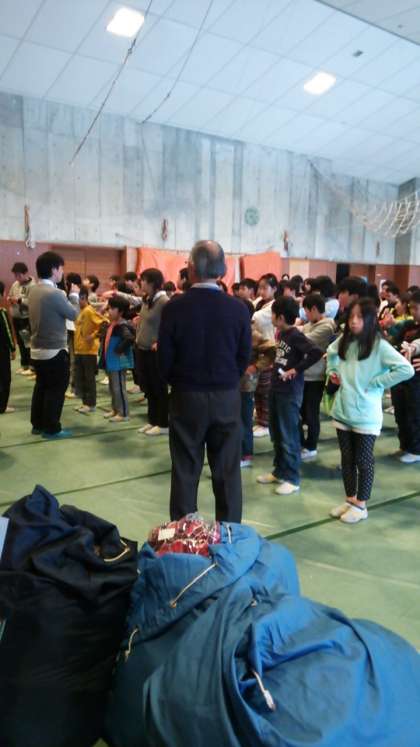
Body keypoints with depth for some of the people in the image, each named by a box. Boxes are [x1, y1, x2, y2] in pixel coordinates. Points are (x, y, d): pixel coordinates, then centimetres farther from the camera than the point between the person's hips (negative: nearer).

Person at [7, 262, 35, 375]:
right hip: (16, 318, 8)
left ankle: (32, 366, 4)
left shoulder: (32, 285, -14)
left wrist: (19, 300, -23)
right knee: (20, 342, 15)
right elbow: (10, 296, 22)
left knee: (28, 343, -5)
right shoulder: (15, 284, 11)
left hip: (26, 319, -8)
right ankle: (24, 364, 26)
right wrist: (9, 299, -1)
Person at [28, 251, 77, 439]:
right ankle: (51, 428, 9)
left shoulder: (34, 291, 5)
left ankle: (38, 424, 26)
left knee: (41, 387, 17)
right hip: (55, 351, -8)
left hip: (37, 349, 8)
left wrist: (65, 297, 8)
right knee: (56, 390, 3)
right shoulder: (54, 293, -21)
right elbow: (74, 315, -11)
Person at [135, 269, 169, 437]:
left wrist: (160, 343, -17)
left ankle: (163, 424, 15)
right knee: (147, 388, 16)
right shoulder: (146, 300, 8)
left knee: (159, 389, 3)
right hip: (142, 349, 8)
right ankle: (152, 420, 28)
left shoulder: (164, 302, -17)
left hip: (155, 352, -8)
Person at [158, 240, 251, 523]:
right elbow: (245, 357, 0)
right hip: (228, 398, 1)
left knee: (185, 471, 10)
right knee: (227, 471, 11)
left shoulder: (174, 307, -11)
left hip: (187, 398, -1)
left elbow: (164, 359, -5)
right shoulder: (239, 308, -7)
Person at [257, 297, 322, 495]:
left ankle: (292, 478, 11)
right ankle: (279, 471, 30)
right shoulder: (282, 334, 9)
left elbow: (316, 353, -28)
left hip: (290, 392, -9)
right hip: (276, 389, 9)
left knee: (289, 436, 0)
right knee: (276, 434, 17)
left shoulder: (296, 336, -16)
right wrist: (274, 366, 4)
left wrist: (296, 370, -23)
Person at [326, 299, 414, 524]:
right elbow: (331, 353, 26)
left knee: (363, 460, 8)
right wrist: (332, 372, 9)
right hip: (342, 411, 6)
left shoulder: (379, 345, -15)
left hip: (365, 415, -6)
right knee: (347, 458, 16)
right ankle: (350, 499, 31)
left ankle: (361, 505, 22)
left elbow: (406, 369, -21)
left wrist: (376, 383, -17)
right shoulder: (344, 341, 4)